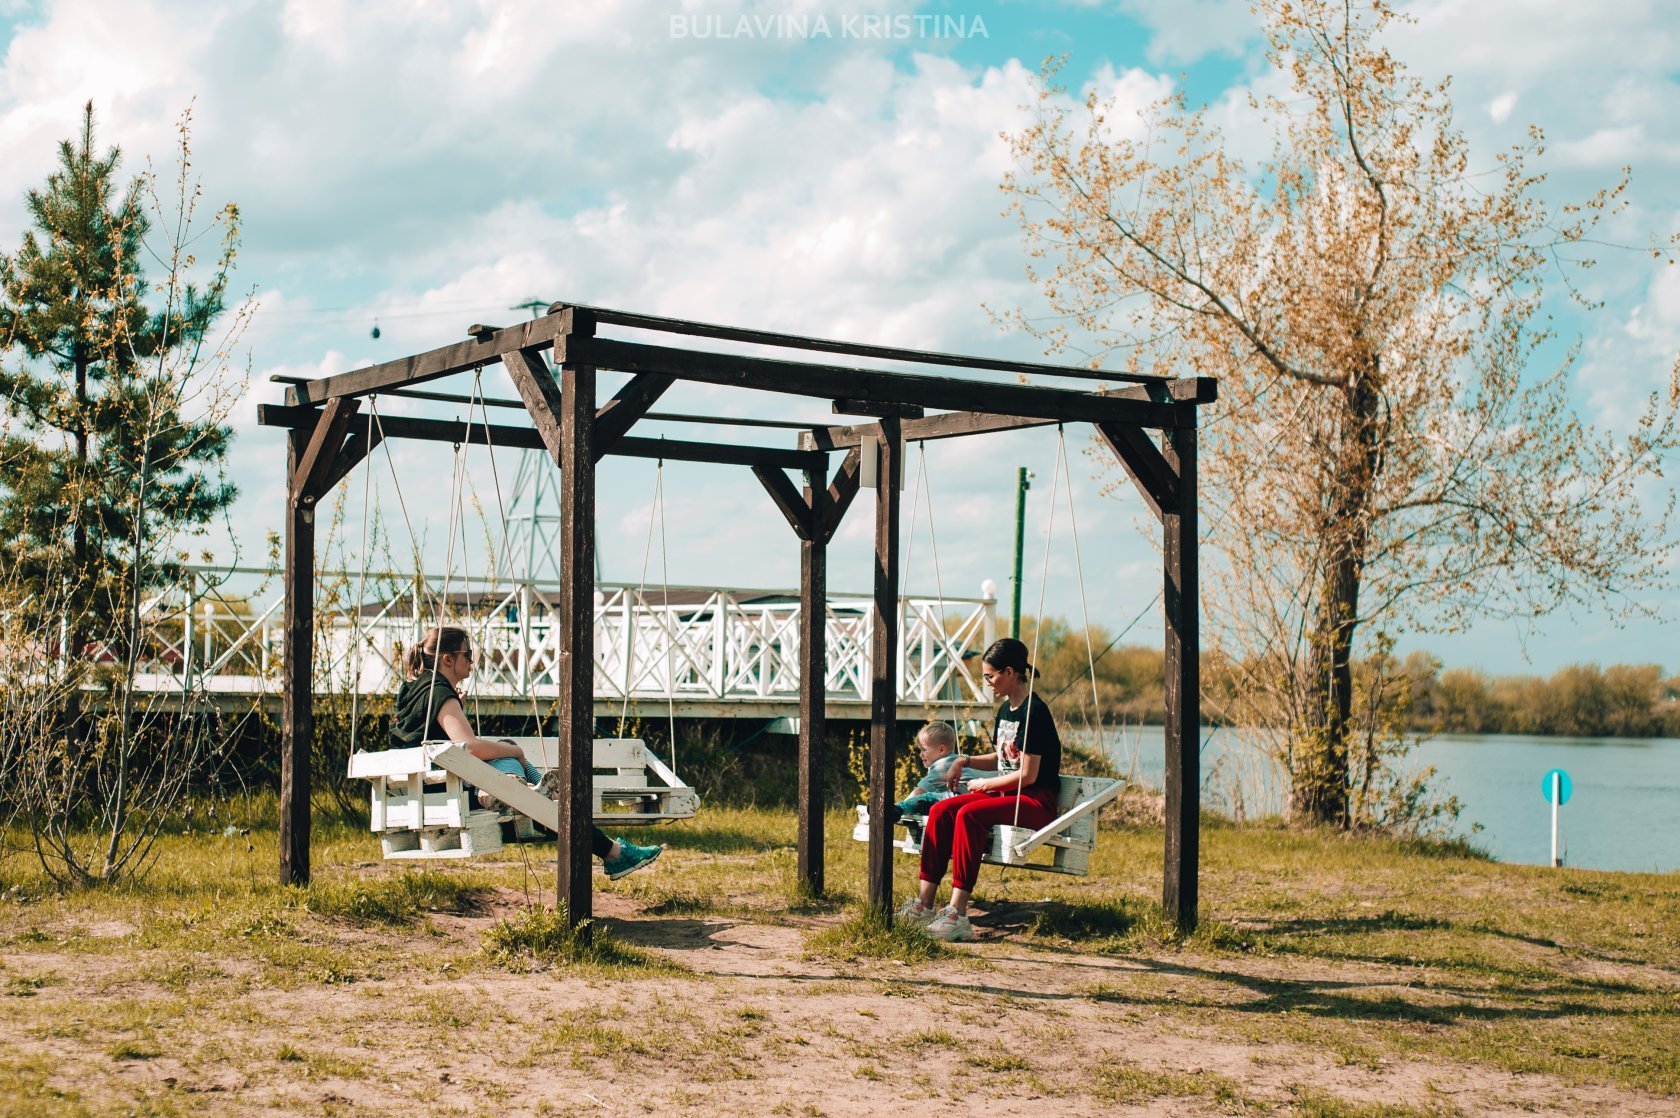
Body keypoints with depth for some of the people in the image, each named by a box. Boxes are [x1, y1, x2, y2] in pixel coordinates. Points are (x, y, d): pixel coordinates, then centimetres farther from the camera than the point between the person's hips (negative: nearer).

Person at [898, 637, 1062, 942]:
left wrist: (984, 784, -8)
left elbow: (1027, 775, -19)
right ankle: (925, 904, -15)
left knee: (969, 814, -32)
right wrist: (964, 762, 11)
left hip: (1036, 802, -9)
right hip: (1006, 795, 9)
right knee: (940, 810, -11)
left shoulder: (1035, 712, -15)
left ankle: (958, 915, -35)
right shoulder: (1005, 710, 14)